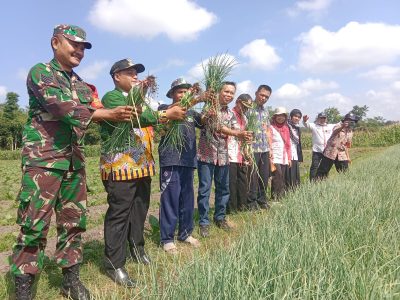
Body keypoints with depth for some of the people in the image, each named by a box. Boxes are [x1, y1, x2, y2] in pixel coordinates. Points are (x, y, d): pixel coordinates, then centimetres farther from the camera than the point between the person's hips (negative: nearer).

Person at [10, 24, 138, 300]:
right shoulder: (40, 72, -4)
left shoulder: (80, 83, 19)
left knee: (74, 222, 9)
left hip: (75, 161, 7)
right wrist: (108, 114, -23)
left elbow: (93, 112, 15)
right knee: (34, 224, -4)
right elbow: (62, 107, -19)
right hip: (43, 159, -7)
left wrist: (121, 113, -1)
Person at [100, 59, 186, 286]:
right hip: (121, 166, -8)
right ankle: (115, 265, 8)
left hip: (142, 165, 8)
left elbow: (148, 118, 12)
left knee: (140, 210, 17)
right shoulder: (111, 97, -7)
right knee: (119, 214, -3)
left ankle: (137, 247, 35)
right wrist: (165, 115, -29)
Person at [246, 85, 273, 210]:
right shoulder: (248, 108, -6)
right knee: (253, 177, -1)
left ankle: (262, 200, 26)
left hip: (265, 149, 7)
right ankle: (251, 202, 11)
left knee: (264, 176, 12)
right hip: (252, 148, -7)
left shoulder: (265, 110, 16)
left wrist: (270, 147, 16)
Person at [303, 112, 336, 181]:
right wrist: (305, 121, -40)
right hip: (317, 151, -4)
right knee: (314, 167, -6)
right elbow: (307, 125, -17)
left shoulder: (330, 126, 13)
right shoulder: (314, 126, 0)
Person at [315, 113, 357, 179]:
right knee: (323, 171, -3)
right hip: (331, 152, -6)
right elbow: (335, 132, -32)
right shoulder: (339, 126, -6)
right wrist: (342, 126, -51)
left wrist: (348, 157, 14)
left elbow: (346, 145, 21)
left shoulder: (350, 132, 13)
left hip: (342, 155, 6)